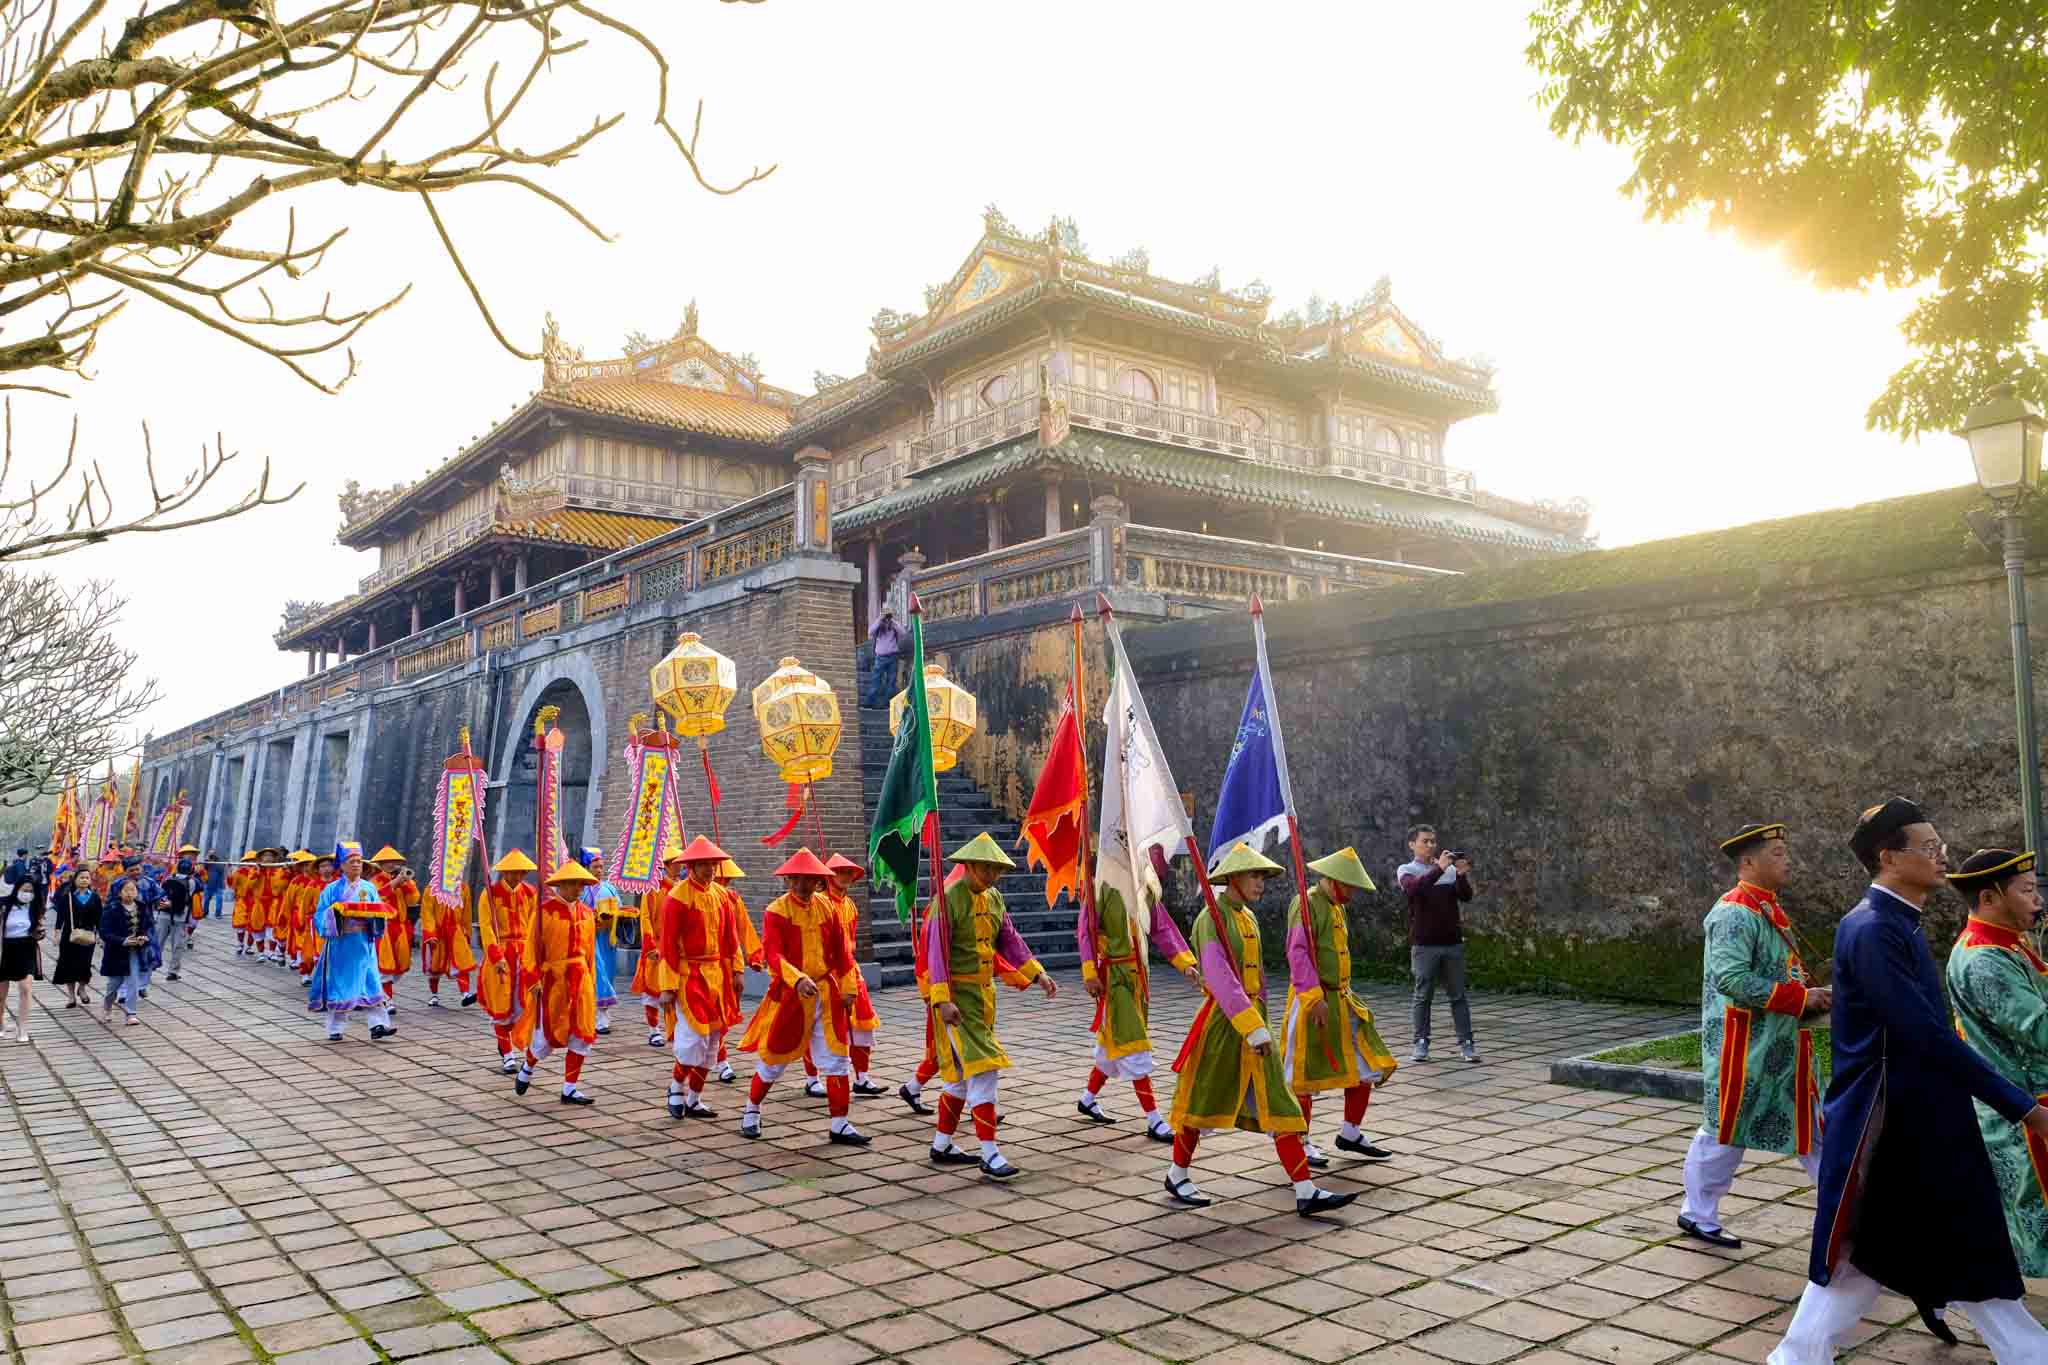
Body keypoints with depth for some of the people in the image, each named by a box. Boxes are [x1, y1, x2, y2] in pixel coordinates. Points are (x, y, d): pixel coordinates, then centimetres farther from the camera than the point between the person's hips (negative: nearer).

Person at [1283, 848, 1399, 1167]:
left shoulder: (1336, 908, 15)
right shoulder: (1308, 904, -14)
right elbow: (1298, 953, -23)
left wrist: (1344, 993, 19)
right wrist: (1314, 998, -27)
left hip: (1340, 1001, 9)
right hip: (1313, 1002, -9)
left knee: (1366, 1066, 9)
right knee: (1307, 1071, 1)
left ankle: (1350, 1136, 23)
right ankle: (1301, 1142, 15)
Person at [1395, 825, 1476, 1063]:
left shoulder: (1450, 868, 10)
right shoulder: (1406, 870, 1)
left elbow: (1466, 896, -1)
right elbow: (1414, 888, -20)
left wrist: (1461, 874, -18)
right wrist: (1439, 869, -27)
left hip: (1453, 942, 3)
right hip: (1424, 944, -2)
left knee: (1458, 995, 5)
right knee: (1423, 996, 3)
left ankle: (1467, 1042, 9)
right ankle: (1421, 1043, 10)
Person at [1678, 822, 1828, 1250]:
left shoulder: (1770, 910, 13)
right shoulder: (1735, 913, -18)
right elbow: (1733, 979, -27)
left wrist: (1815, 998, 6)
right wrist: (1801, 998, -23)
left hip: (1782, 1046, 9)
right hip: (1745, 1047, -9)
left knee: (1812, 1128, 12)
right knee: (1725, 1130, 3)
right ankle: (1698, 1214, 17)